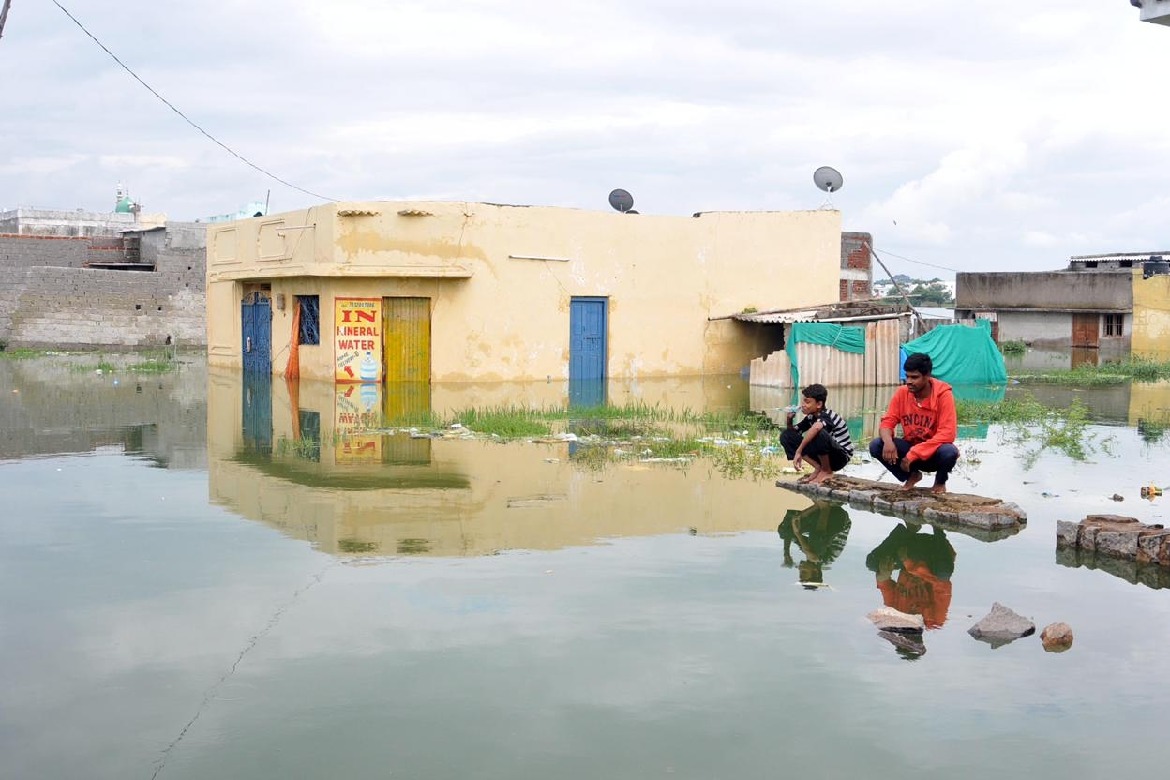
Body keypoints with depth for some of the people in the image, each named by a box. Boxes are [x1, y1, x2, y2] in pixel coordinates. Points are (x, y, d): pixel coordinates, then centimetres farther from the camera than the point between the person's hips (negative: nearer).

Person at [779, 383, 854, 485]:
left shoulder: (826, 416, -24)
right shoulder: (810, 417, 0)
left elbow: (816, 427, -47)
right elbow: (793, 431, 10)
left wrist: (799, 451, -44)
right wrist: (789, 420, -11)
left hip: (840, 457, -8)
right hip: (824, 457, 8)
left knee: (818, 433, -39)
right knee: (786, 436, -3)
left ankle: (827, 471, -14)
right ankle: (818, 468, -4)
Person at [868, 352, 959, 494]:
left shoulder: (943, 394, -20)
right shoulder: (902, 393, -7)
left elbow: (947, 434, -25)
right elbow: (887, 422, -6)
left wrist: (914, 453, -31)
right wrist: (888, 442, -31)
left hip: (934, 452, -3)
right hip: (910, 449, 3)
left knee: (949, 452, -37)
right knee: (876, 446, -20)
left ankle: (940, 482, 0)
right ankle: (911, 475, 6)